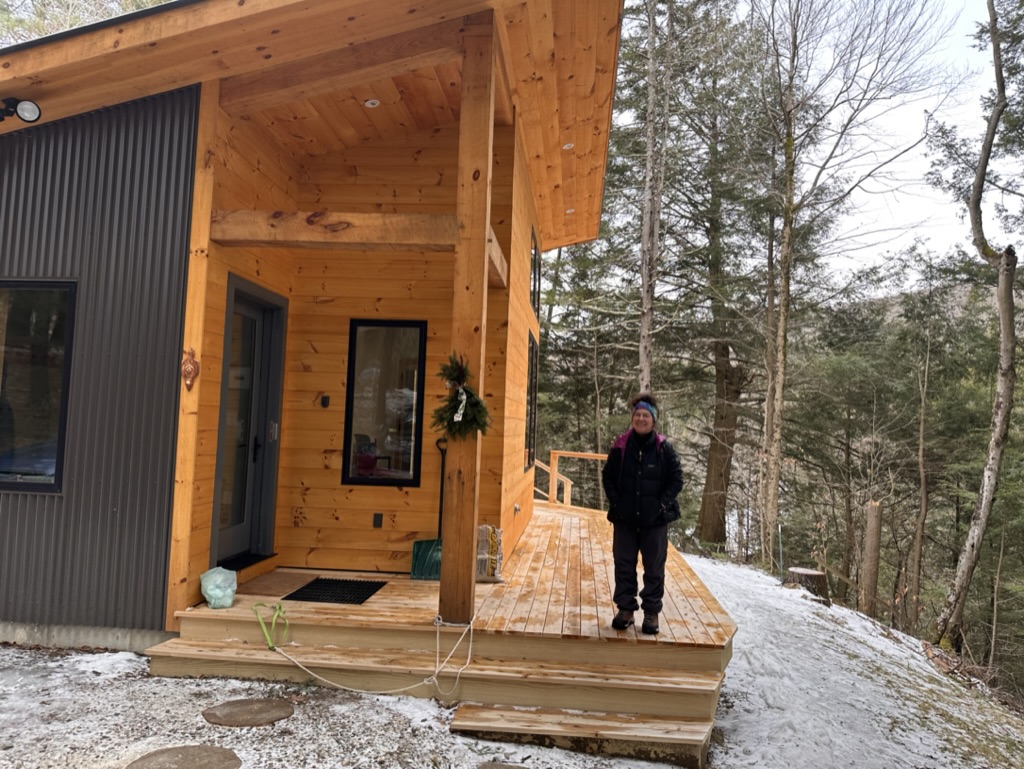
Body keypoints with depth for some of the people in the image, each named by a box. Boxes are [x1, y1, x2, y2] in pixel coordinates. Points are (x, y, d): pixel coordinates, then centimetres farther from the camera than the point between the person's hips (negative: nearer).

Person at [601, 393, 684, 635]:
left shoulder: (664, 448, -5)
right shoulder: (621, 446, -2)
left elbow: (676, 479, -1)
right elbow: (607, 475, 6)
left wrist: (663, 504, -9)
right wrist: (615, 501, -3)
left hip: (655, 519, -1)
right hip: (625, 518, 2)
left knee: (654, 567, 8)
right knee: (624, 565, 10)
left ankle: (652, 612, 21)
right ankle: (625, 608, 24)